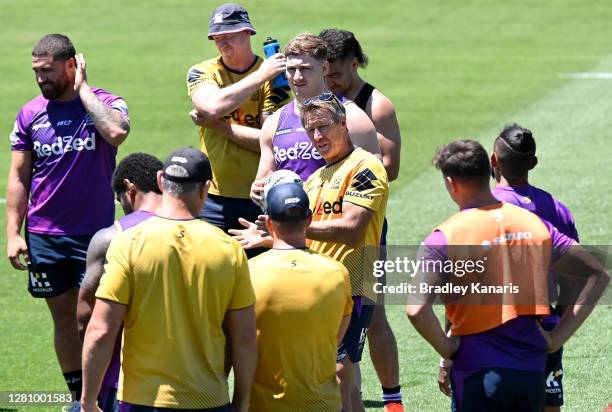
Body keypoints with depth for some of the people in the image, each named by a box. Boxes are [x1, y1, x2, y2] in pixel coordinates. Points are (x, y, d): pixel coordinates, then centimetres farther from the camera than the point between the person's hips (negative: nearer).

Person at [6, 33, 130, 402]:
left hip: (95, 232, -4)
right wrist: (13, 233, 0)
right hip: (44, 235, 4)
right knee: (63, 315, 11)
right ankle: (79, 396, 22)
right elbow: (19, 176, 7)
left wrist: (82, 89, -19)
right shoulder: (31, 114, 5)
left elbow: (117, 132, -29)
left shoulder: (104, 104, -5)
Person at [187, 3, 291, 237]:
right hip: (214, 199, 1)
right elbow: (214, 106, -18)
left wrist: (218, 125, -11)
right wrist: (260, 76, -14)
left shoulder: (274, 76, -2)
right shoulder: (201, 73, 5)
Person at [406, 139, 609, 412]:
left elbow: (416, 309, -23)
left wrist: (447, 348, -6)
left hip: (479, 372, -5)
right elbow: (598, 275, 9)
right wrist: (558, 337, 6)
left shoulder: (445, 238, -10)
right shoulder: (534, 224, 5)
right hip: (532, 369, 5)